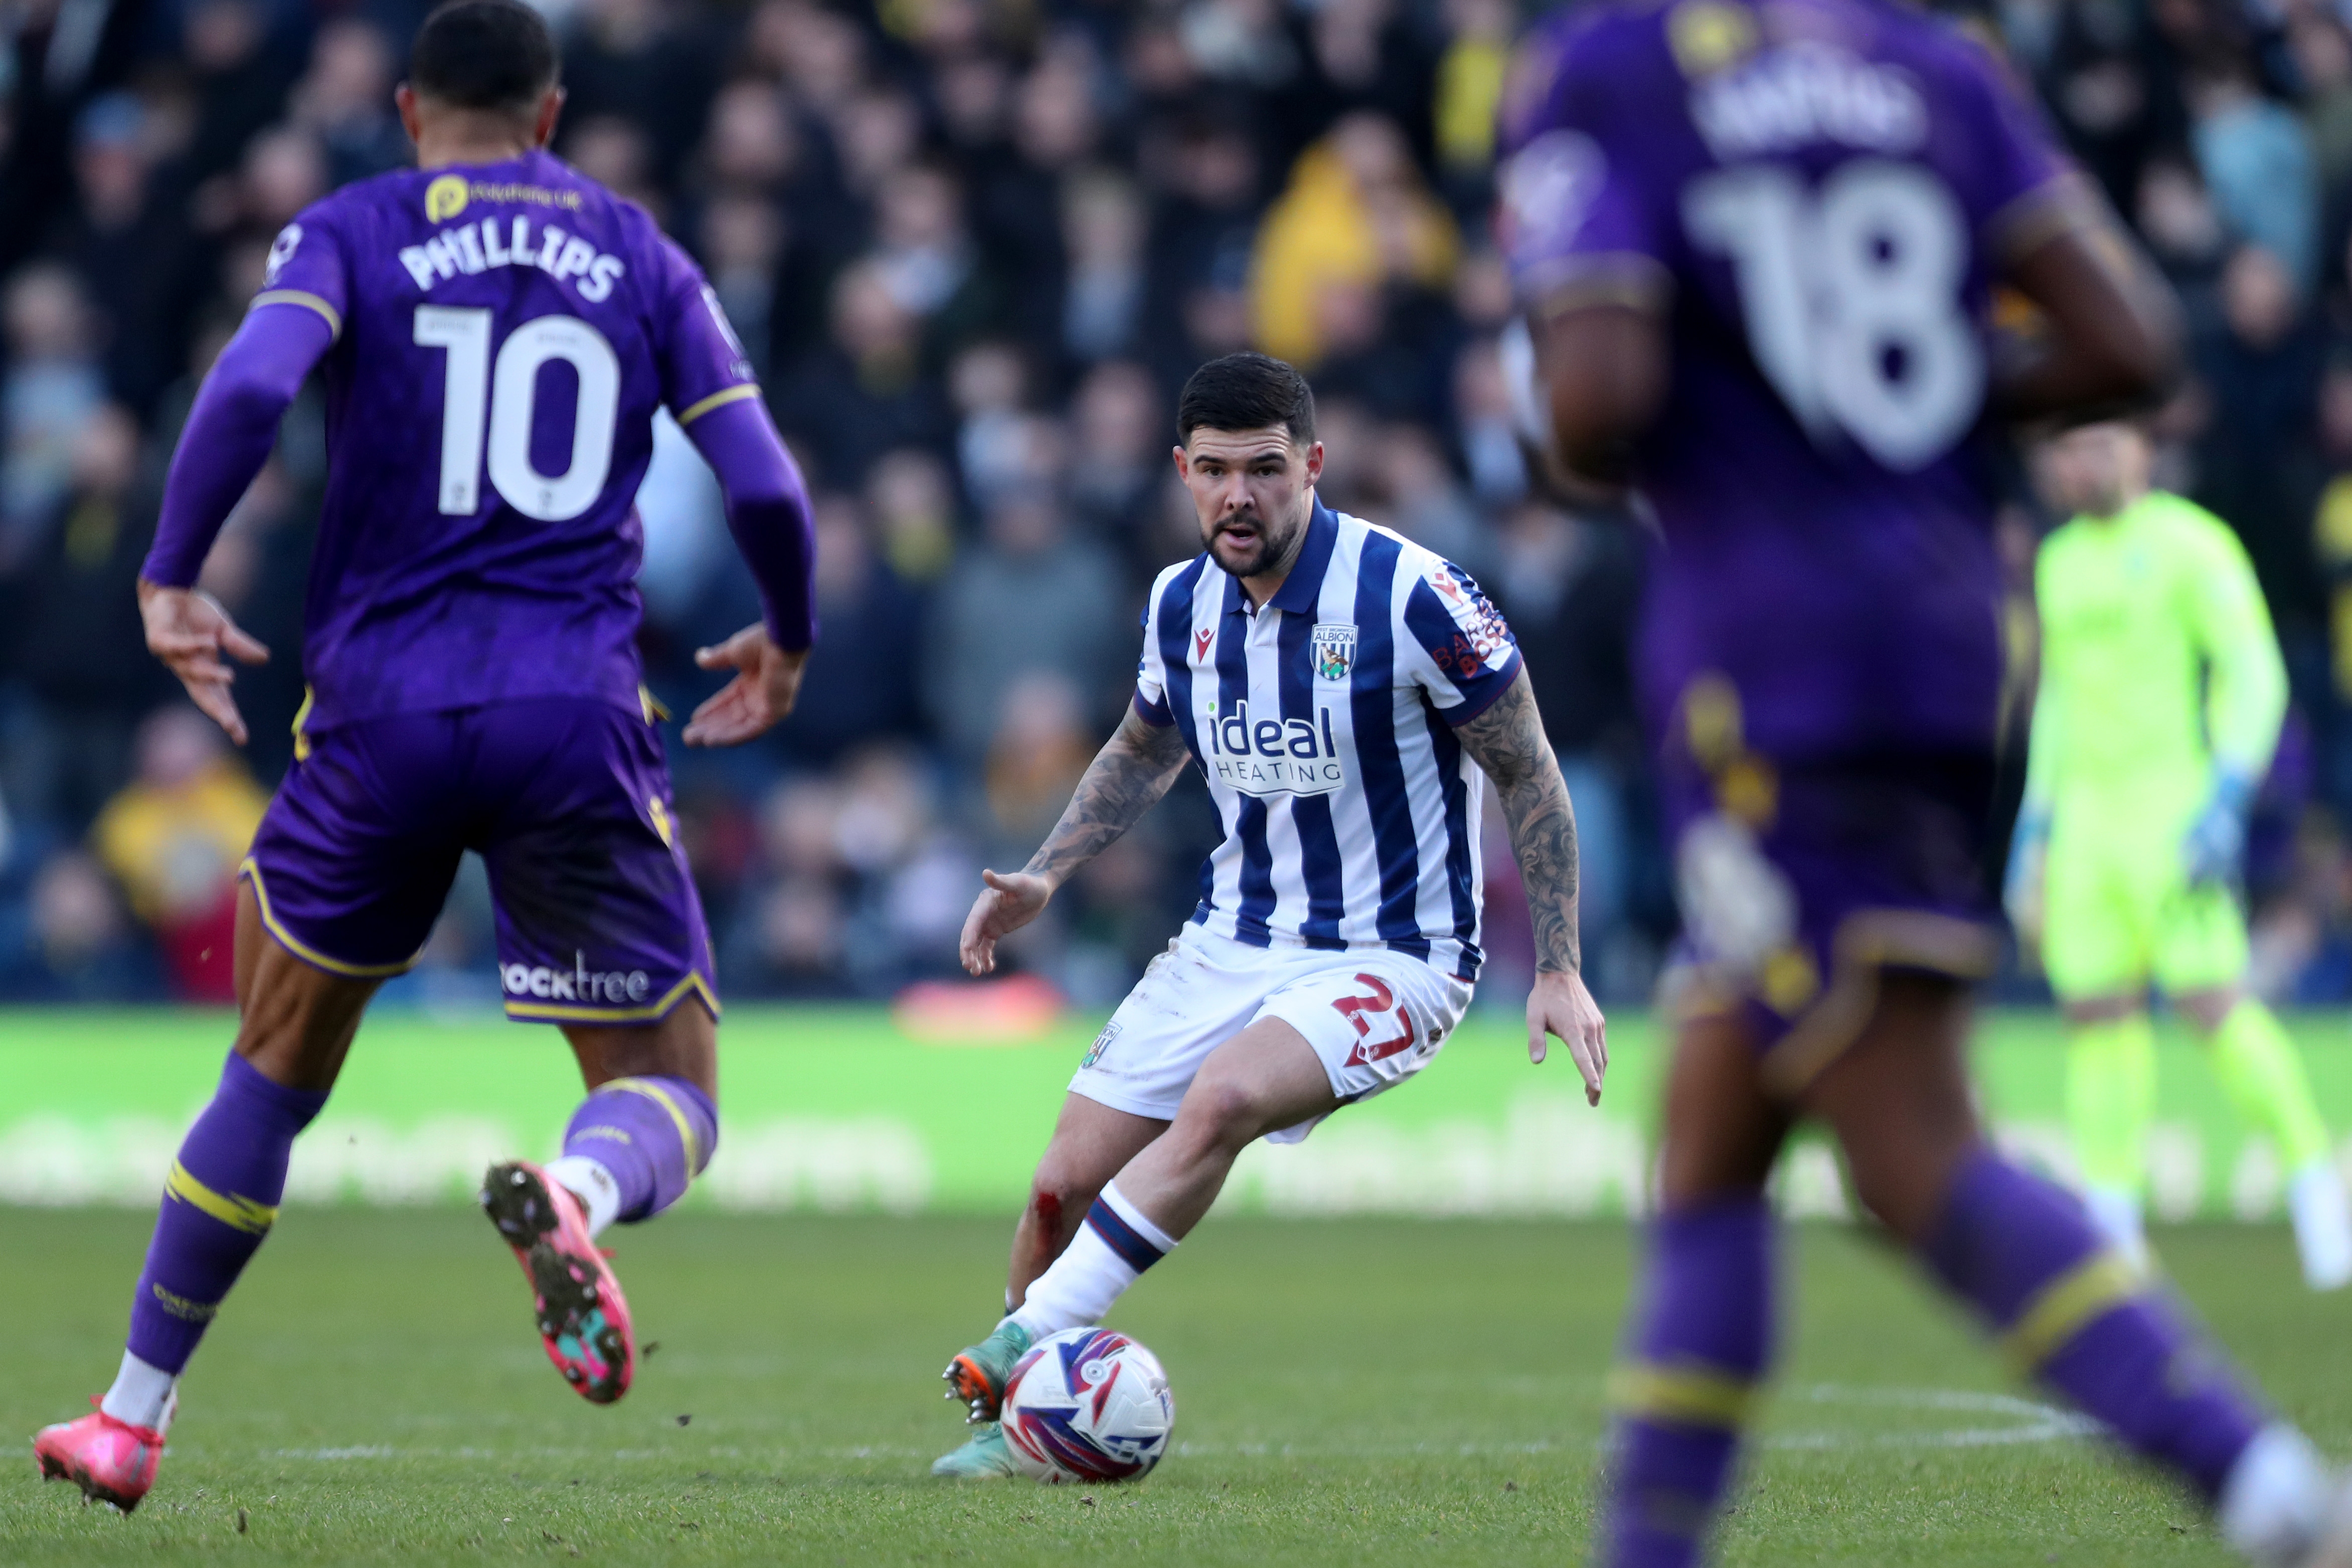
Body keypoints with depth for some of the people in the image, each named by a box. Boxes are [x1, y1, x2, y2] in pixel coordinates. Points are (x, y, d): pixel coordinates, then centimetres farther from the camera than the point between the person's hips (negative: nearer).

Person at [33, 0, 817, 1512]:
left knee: (278, 1072, 19)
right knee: (671, 1102, 6)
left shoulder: (351, 233, 6)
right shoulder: (641, 255, 11)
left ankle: (134, 1417, 24)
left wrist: (170, 579, -5)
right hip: (577, 717, 0)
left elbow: (249, 389, -15)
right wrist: (787, 647, 22)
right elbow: (767, 490, 4)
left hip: (382, 709, 1)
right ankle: (573, 1196, -31)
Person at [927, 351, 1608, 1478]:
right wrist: (1044, 877, 9)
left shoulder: (1409, 594, -18)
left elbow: (1525, 770, -8)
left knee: (1221, 1100, -33)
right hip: (1231, 945, 6)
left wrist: (1558, 969, -11)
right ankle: (1011, 1422, 18)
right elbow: (1145, 749, 21)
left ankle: (1022, 1350, -29)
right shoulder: (1183, 602, -1)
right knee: (1065, 1181, -2)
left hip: (1390, 958, -6)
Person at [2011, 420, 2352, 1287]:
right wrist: (2035, 828, 20)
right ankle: (2111, 1224, 5)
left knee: (2213, 1005, -13)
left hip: (2175, 815, -7)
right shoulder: (2063, 562, 15)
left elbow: (2254, 675, -11)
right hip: (2087, 815, 7)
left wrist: (2226, 802, -20)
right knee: (2098, 1014, 2)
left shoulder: (2191, 546, -8)